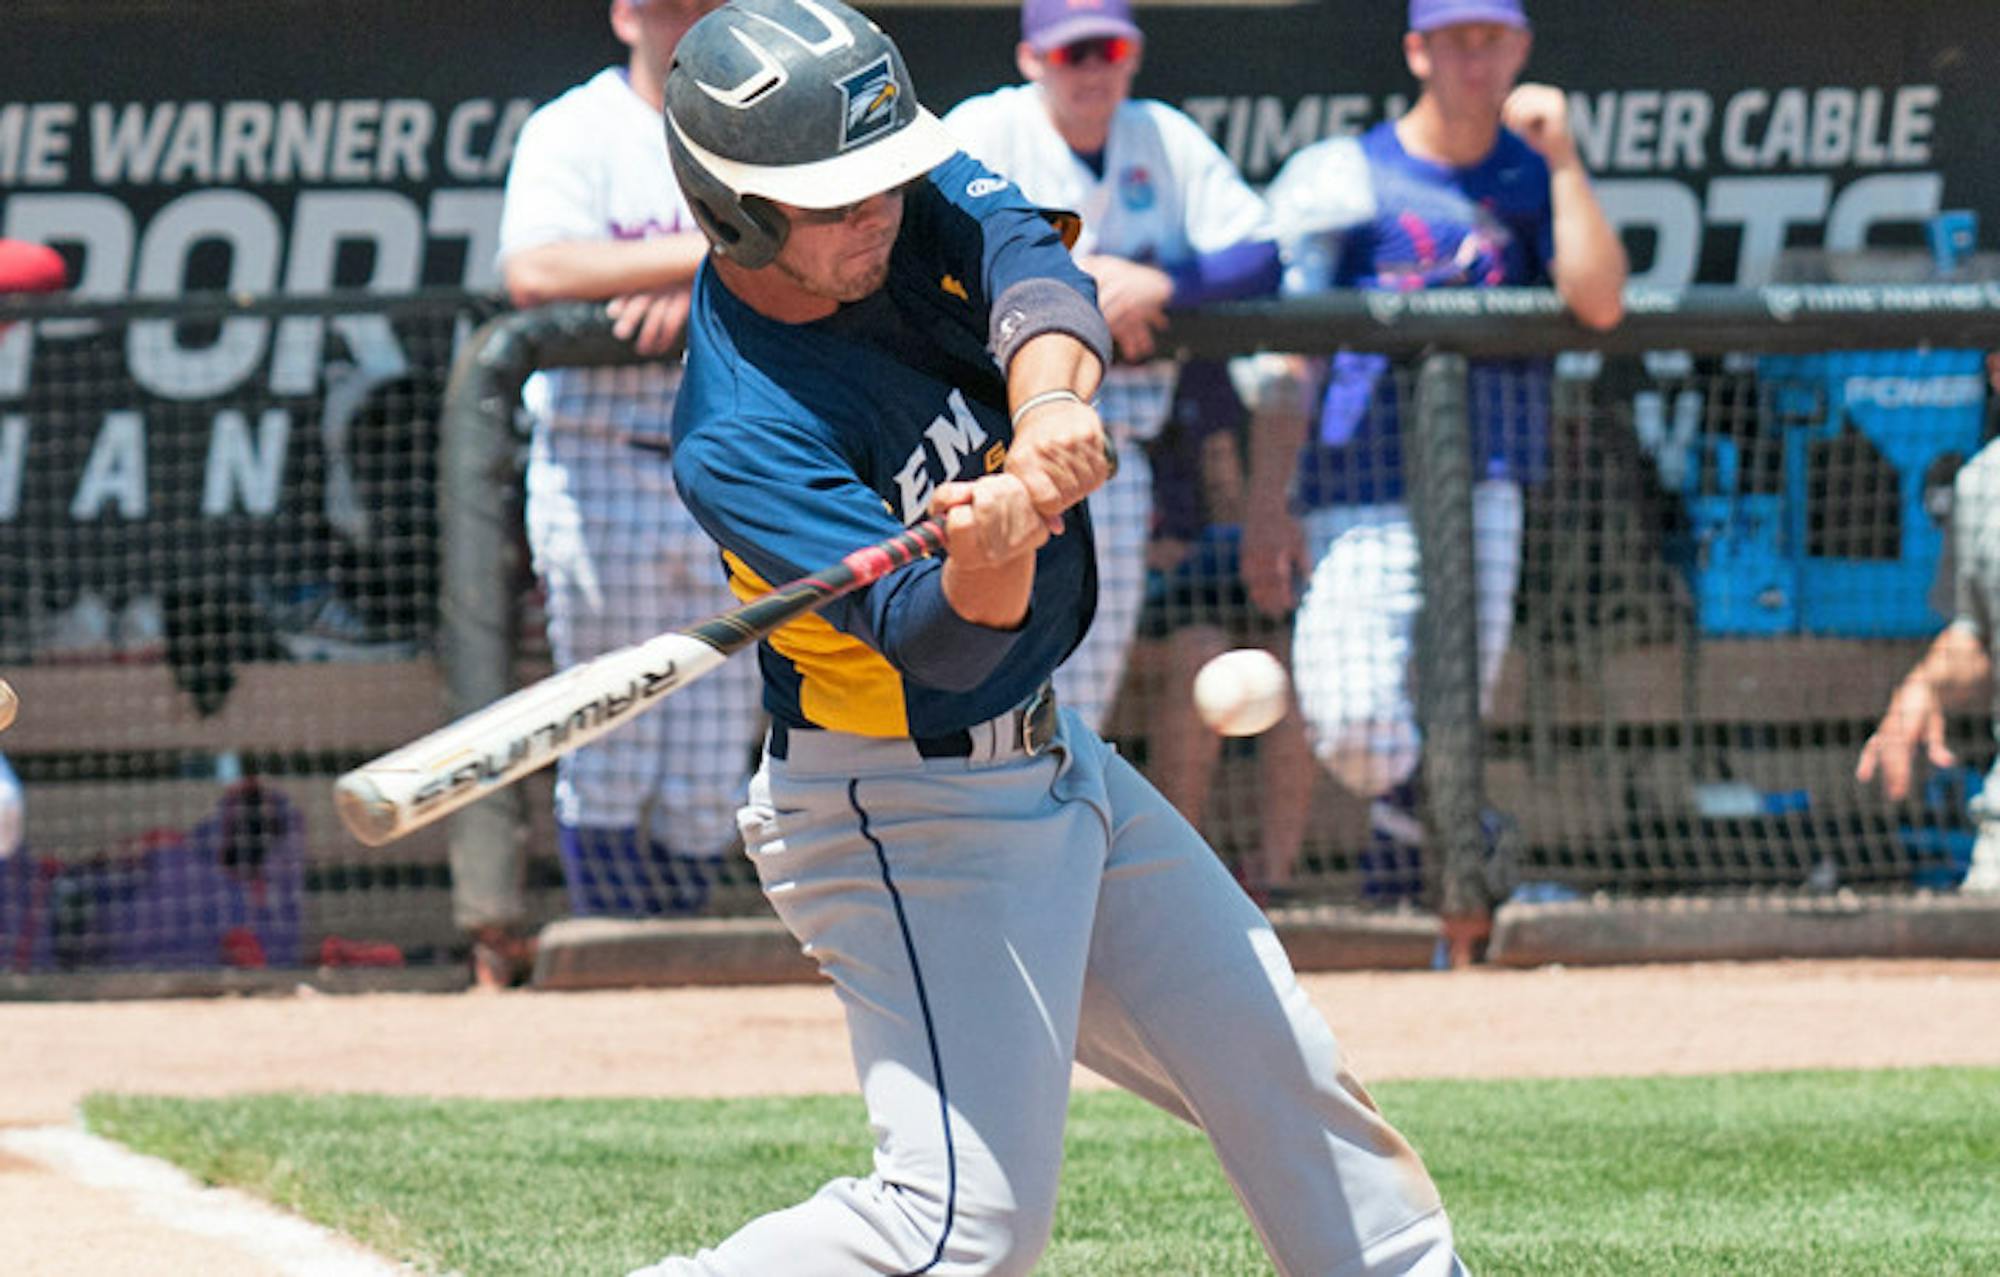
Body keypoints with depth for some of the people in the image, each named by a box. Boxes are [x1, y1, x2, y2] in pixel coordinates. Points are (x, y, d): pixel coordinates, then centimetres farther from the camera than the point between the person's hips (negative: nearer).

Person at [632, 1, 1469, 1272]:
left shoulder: (913, 195, -5)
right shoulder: (737, 436, -25)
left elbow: (1029, 265, -25)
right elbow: (930, 641, -33)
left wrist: (1050, 403, -45)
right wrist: (988, 561, -56)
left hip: (1049, 753, 8)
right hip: (904, 810, -8)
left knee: (1287, 1071, 15)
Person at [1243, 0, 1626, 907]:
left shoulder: (1535, 178, 10)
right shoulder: (1344, 178, 4)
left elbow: (1598, 304, -8)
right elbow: (1288, 358, 1)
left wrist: (1561, 156, -7)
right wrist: (1267, 504, -6)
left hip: (1485, 491, 2)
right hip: (1356, 492, -2)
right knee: (1351, 722, -17)